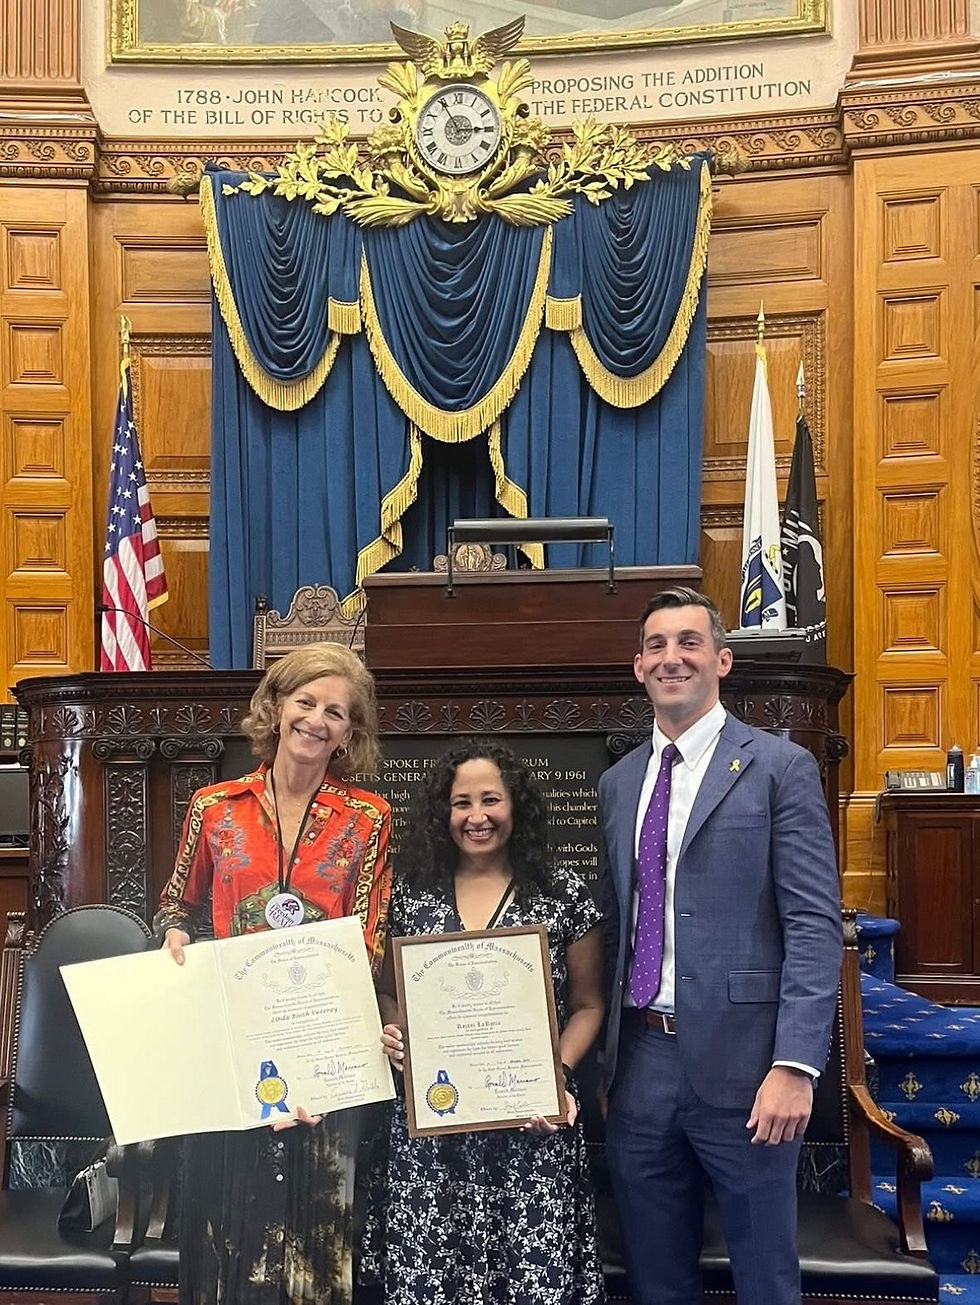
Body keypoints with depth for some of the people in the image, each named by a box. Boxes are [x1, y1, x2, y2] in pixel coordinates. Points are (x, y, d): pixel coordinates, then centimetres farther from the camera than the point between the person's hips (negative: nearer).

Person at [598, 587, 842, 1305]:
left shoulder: (781, 768, -4)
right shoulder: (618, 782, 12)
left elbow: (815, 926, -10)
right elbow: (615, 927, 14)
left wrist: (795, 1066, -18)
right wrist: (605, 1056, 10)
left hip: (739, 1062, -5)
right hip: (639, 1061, 5)